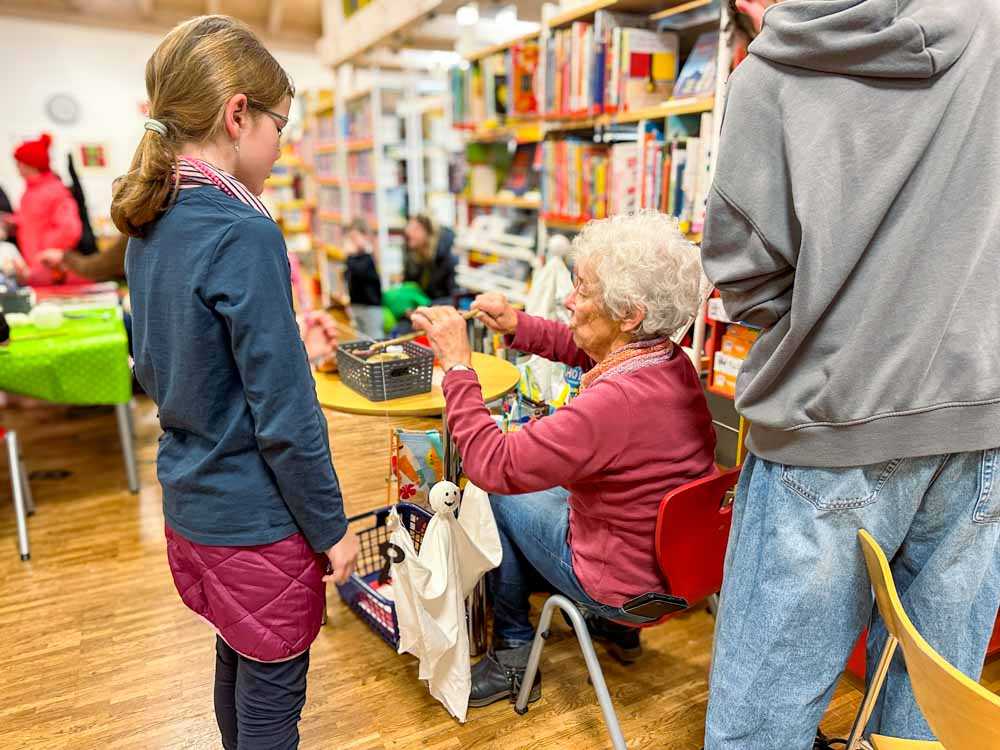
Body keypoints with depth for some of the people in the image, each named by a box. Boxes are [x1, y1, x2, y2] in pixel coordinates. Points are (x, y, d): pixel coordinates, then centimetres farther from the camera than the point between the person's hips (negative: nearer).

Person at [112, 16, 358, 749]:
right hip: (256, 521, -8)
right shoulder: (244, 234, -24)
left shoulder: (148, 227, 2)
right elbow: (286, 418, -23)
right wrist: (332, 527, -11)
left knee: (236, 662, 27)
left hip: (190, 504, 8)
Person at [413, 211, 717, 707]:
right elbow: (586, 349, 10)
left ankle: (513, 655, 23)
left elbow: (493, 466, -30)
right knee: (548, 484, 26)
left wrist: (457, 365, -23)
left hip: (631, 584, -7)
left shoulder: (614, 403, -36)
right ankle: (614, 622, 35)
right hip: (681, 559, 8)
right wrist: (518, 326, -3)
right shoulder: (671, 360, -10)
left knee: (500, 494, 8)